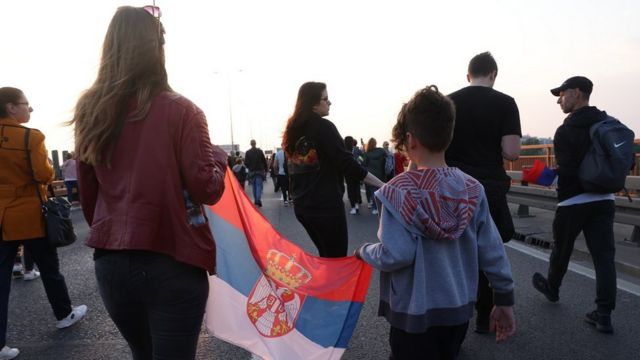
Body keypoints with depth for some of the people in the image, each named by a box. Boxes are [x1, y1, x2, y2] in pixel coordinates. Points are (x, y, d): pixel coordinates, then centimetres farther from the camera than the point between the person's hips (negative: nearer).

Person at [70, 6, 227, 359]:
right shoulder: (179, 110, -12)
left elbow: (88, 196, 9)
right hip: (172, 264, -5)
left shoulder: (90, 113, 3)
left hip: (110, 264, 6)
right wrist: (219, 156, 6)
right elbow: (206, 189, -13)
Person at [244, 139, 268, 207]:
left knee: (254, 186, 12)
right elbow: (264, 161, -4)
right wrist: (266, 169, 6)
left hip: (251, 172, 1)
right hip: (260, 171, -1)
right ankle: (259, 199, -19)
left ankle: (255, 200, 17)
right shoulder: (260, 151, -5)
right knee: (259, 185, -2)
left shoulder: (247, 152, -2)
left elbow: (245, 163, -3)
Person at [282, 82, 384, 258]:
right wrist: (382, 185, -16)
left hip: (302, 205, 8)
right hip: (326, 205, -8)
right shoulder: (323, 127, -13)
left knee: (325, 255, 19)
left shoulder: (292, 129, 11)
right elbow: (347, 164, -18)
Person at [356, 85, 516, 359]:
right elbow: (492, 249, -3)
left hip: (414, 313, -5)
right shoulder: (472, 190, -6)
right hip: (459, 308, 5)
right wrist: (504, 298, 7)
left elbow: (395, 255, -24)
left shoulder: (398, 192, -21)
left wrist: (364, 251, -5)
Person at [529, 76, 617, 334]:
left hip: (573, 201, -6)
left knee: (561, 249, 15)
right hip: (604, 199, 6)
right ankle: (604, 315, 3)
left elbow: (566, 171, -21)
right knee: (604, 256, 3)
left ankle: (552, 288, 37)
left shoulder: (566, 131, -14)